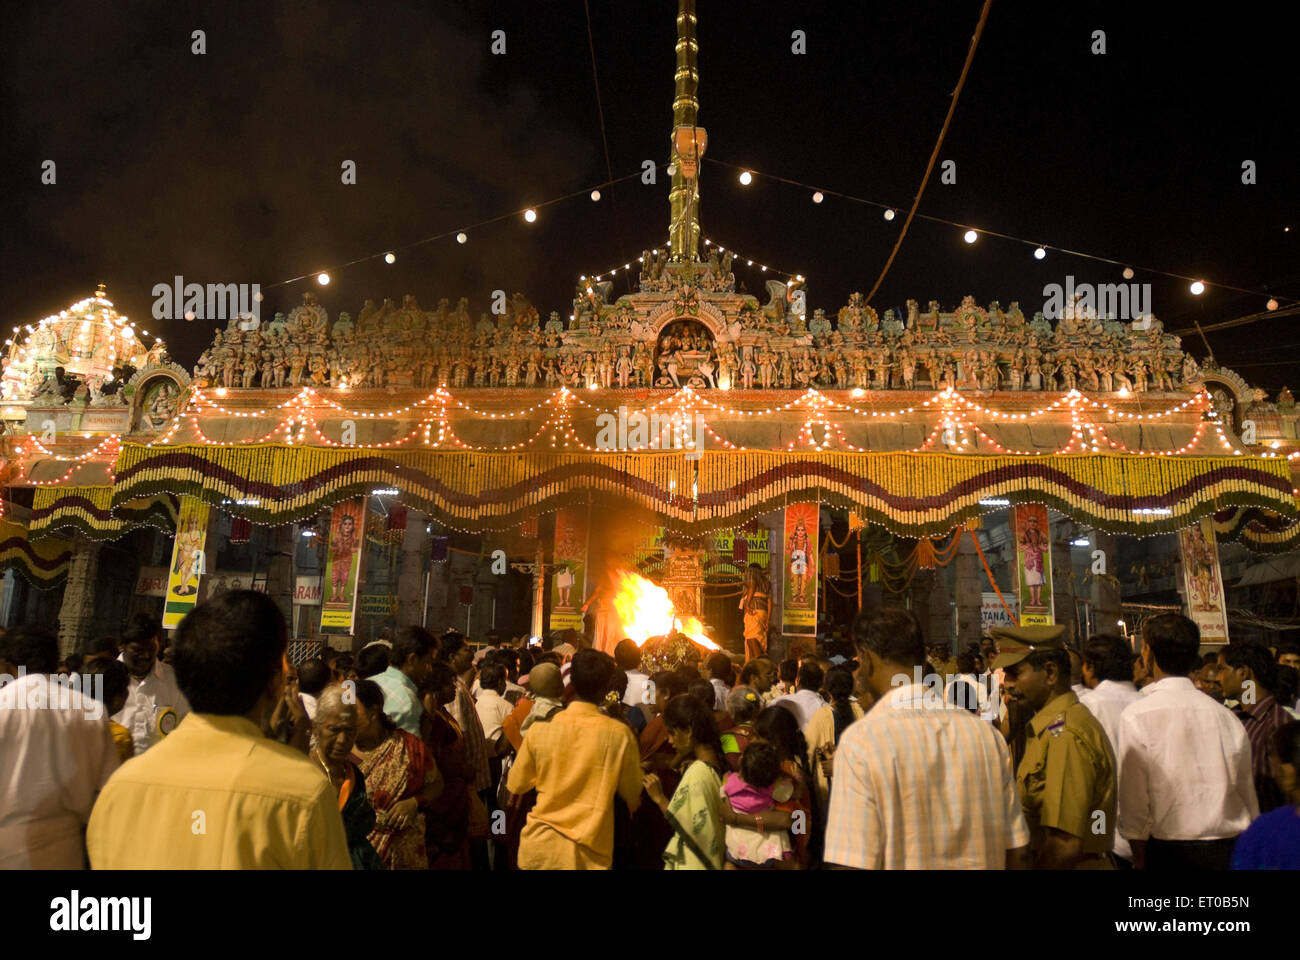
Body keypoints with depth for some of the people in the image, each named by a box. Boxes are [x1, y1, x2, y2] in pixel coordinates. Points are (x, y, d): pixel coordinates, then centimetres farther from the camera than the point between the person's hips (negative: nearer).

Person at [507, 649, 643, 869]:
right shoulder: (619, 734, -15)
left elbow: (516, 786, 4)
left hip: (538, 850, 2)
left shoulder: (539, 730, -11)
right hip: (588, 854, -1)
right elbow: (633, 798, -3)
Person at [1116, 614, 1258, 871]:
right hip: (1232, 847, 4)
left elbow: (1133, 800, -11)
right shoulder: (1226, 715, -1)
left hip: (1171, 852, -4)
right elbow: (1249, 798, 7)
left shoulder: (1136, 716, -14)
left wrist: (1140, 859, 1)